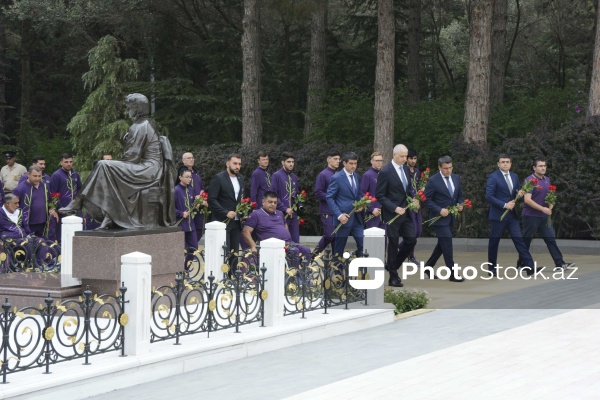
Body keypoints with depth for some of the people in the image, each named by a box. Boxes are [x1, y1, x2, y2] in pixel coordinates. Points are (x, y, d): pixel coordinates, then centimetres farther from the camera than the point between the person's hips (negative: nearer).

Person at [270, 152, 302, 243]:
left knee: (295, 240, 6)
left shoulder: (294, 177, 13)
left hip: (293, 214, 6)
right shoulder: (276, 176, -7)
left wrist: (300, 205, 5)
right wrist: (285, 209, -15)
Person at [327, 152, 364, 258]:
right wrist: (339, 215, -18)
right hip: (344, 217, -6)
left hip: (356, 217, 6)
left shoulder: (357, 177, 11)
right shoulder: (337, 178, -9)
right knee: (339, 250, 3)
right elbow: (329, 198, -10)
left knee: (363, 245, -1)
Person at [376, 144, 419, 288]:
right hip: (392, 213, -7)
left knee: (411, 240, 2)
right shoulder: (386, 172, -14)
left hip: (405, 211, 7)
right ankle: (393, 277, 12)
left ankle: (392, 265, 22)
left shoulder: (405, 169, 8)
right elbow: (380, 196, -13)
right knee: (393, 244, 2)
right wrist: (395, 208, -20)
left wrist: (414, 199, 0)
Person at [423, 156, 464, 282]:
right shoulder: (433, 181, -12)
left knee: (442, 244, 13)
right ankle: (452, 274, -5)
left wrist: (460, 204, -2)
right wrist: (439, 210, -21)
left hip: (451, 217, 7)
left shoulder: (456, 178, 6)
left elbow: (460, 195, 18)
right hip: (439, 217, -7)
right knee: (447, 244, -9)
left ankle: (428, 266, 29)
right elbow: (427, 200, -11)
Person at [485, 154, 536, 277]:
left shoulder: (514, 176, 12)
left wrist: (519, 193, -4)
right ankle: (492, 269, 15)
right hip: (498, 214, -5)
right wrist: (504, 205, -19)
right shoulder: (493, 177, -8)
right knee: (494, 241, 4)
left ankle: (529, 266, -6)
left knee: (519, 239, -2)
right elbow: (489, 196, -15)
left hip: (512, 214, 5)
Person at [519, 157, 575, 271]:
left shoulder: (547, 180, 10)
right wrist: (543, 209, -23)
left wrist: (550, 207, 0)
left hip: (544, 216, 7)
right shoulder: (530, 180, -13)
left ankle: (559, 264, 0)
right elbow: (527, 200, -22)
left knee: (551, 238, 2)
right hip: (531, 216, -7)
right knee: (526, 240, 2)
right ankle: (521, 264, 12)